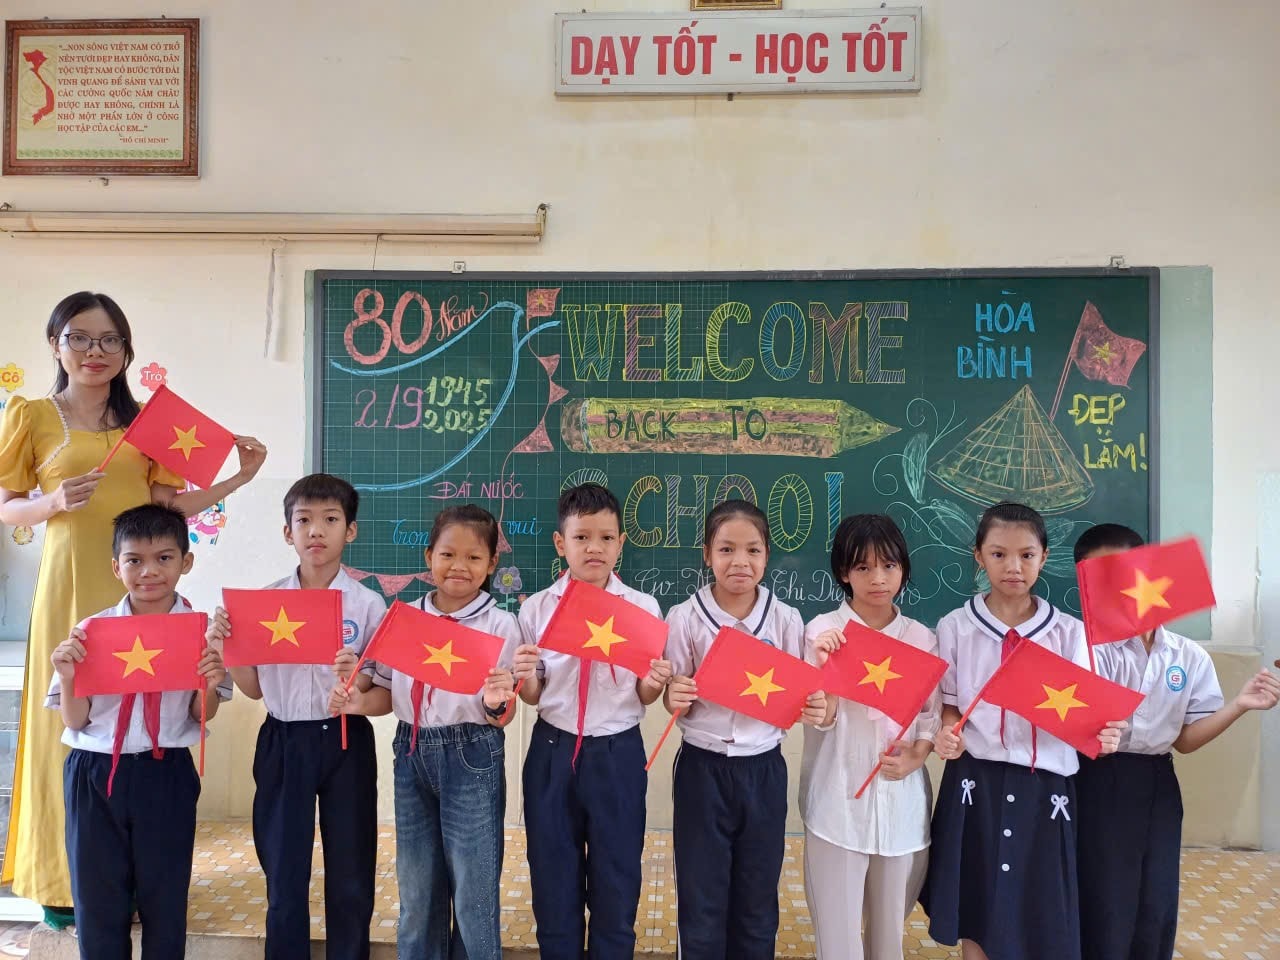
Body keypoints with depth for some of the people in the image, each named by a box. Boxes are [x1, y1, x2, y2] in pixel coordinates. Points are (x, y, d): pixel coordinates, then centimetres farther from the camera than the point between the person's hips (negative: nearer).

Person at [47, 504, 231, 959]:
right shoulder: (90, 631, -3)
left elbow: (202, 715, 1)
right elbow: (75, 720, 2)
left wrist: (209, 686, -20)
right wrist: (68, 679, -17)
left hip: (166, 775, -1)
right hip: (95, 774, 1)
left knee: (165, 898, 12)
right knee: (96, 898, 13)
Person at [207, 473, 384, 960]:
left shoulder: (368, 604, -7)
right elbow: (255, 689, 6)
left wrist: (357, 684, -26)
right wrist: (225, 648, -9)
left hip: (345, 742, -2)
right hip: (283, 743, 2)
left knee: (350, 875, 10)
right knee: (283, 873, 14)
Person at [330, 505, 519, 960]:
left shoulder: (500, 625, -8)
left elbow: (504, 718, -6)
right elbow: (388, 692, 9)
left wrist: (497, 704, -28)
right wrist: (357, 701, -11)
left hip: (472, 759, -3)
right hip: (412, 755, 4)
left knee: (473, 896, 6)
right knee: (416, 894, 17)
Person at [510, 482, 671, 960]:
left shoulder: (644, 608, -4)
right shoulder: (536, 608, -2)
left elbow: (644, 698, 1)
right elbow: (533, 697, 4)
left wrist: (655, 683, -20)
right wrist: (524, 676, -18)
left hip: (618, 754, -1)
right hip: (553, 752, 1)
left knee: (617, 883, 11)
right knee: (553, 881, 13)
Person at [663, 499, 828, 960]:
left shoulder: (786, 620, -4)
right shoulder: (685, 617, -8)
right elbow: (674, 698, -2)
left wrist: (813, 709, -19)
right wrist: (675, 700, -24)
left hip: (763, 769, 2)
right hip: (702, 768, -1)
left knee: (757, 903, 15)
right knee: (702, 901, 10)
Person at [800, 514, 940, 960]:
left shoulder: (922, 638, 3)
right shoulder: (822, 631, -6)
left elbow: (934, 713, 7)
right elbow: (821, 720, -10)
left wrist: (917, 755, -11)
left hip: (902, 799, 3)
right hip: (839, 798, -3)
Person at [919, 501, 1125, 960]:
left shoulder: (1068, 632, 0)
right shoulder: (955, 627, -1)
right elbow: (949, 704, 4)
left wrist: (1100, 734, -23)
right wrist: (947, 736, -16)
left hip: (1043, 785, 0)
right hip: (975, 780, 0)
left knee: (1039, 918, 7)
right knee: (974, 913, 10)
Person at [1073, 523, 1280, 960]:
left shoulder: (1190, 657, 1)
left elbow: (1184, 740, 5)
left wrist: (1239, 704, -6)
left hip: (1158, 787, 5)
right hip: (1099, 786, -5)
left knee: (1155, 912, 14)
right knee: (1103, 909, 3)